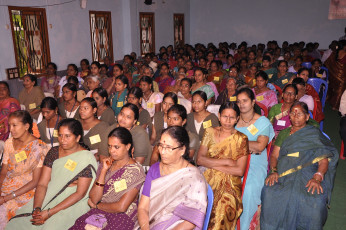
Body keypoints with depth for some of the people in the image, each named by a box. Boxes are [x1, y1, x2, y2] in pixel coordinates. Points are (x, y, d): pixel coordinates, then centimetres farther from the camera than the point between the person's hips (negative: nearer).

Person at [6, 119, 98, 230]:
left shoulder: (86, 158, -12)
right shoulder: (54, 152, 5)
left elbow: (80, 193, -15)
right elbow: (42, 184, 2)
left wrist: (50, 212, -19)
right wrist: (36, 209, -14)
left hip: (72, 203, -5)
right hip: (49, 197, 5)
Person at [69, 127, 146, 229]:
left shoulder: (135, 171, -8)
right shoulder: (106, 164, 9)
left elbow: (121, 207, -12)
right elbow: (94, 198, 0)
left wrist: (96, 205, 2)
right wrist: (104, 170, -8)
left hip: (122, 217, -5)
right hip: (99, 214, 5)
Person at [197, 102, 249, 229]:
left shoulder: (241, 139, 2)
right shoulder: (210, 132, 8)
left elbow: (239, 171, -5)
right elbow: (200, 159, -1)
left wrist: (212, 164, -7)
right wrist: (226, 161, -8)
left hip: (229, 185, -2)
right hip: (208, 180, 2)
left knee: (222, 208, -22)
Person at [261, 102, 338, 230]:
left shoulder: (315, 134, 13)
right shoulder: (284, 134, 22)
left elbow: (324, 160, 2)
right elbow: (274, 155, 15)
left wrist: (317, 178, -17)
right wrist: (273, 171, -6)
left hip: (307, 173, -1)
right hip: (283, 173, 2)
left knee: (316, 201, -31)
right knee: (269, 192, -29)